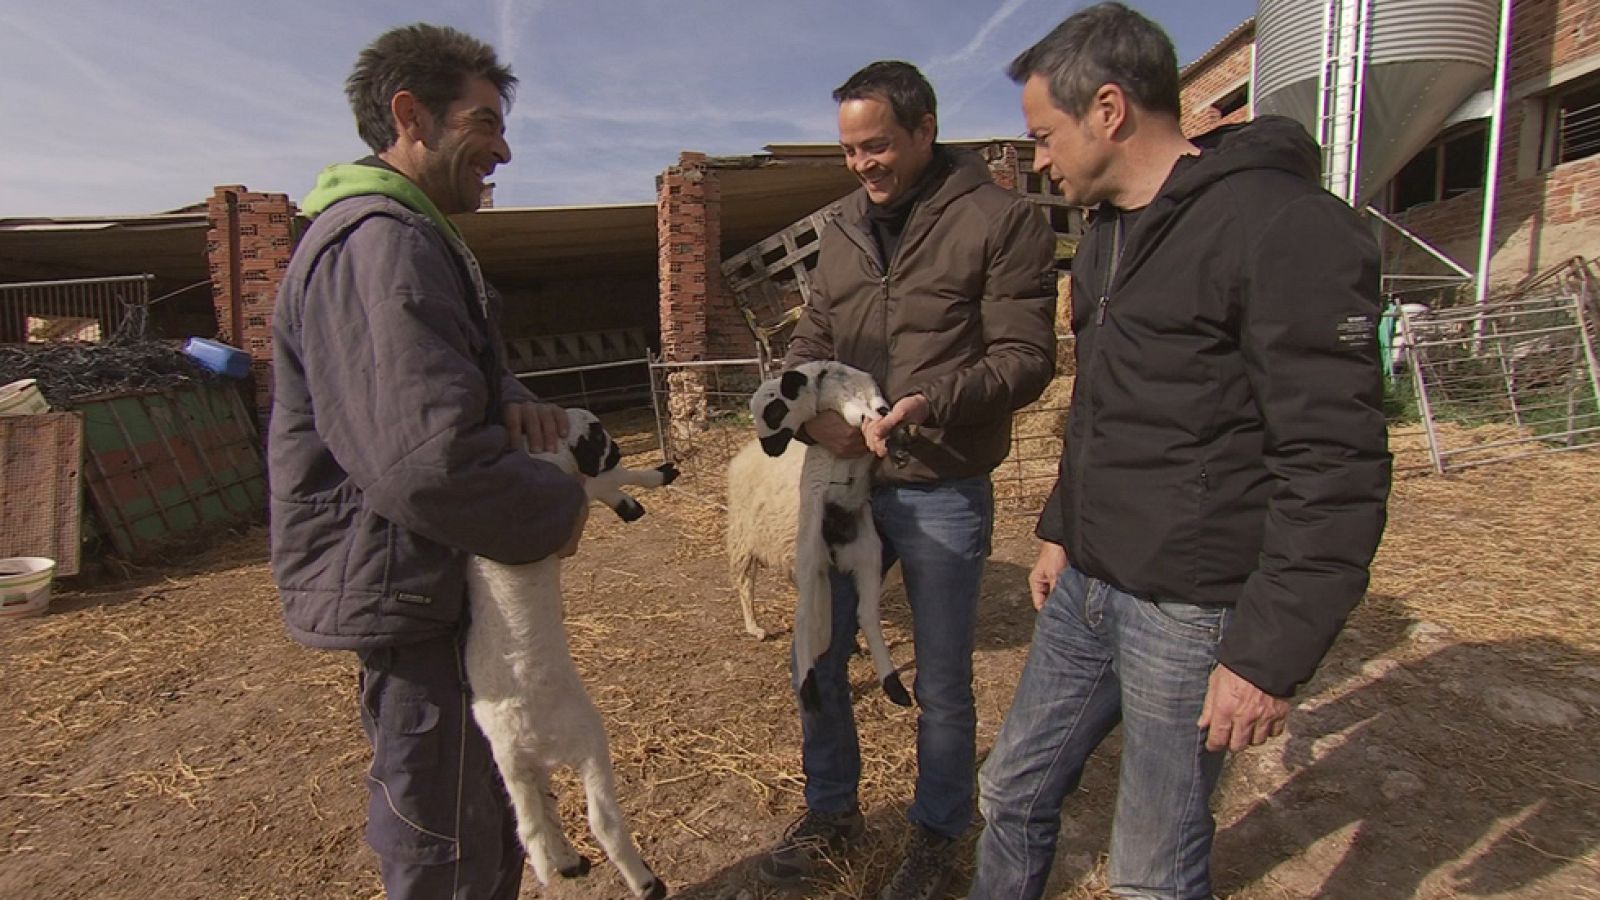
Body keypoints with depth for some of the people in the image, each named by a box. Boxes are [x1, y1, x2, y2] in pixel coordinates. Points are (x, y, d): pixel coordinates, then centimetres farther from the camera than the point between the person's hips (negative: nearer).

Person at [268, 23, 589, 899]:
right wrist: (557, 508, -16)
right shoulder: (378, 243, -22)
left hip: (429, 579, 11)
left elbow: (446, 373, 19)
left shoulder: (405, 235, 13)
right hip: (407, 592, -11)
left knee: (479, 804, 26)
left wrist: (508, 399, -4)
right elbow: (428, 458, -33)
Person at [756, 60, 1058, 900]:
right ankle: (830, 810, 39)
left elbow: (1026, 356, -12)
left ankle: (937, 832, 35)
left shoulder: (1002, 219, -8)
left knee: (941, 684, 10)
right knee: (818, 657, 15)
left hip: (943, 493, -5)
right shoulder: (843, 228, 11)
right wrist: (806, 408, -8)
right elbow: (812, 338, 13)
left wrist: (934, 403, -27)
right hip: (847, 479, 6)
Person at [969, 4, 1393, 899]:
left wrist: (1274, 652, -19)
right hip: (1087, 589, 8)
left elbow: (1335, 466, -20)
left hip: (1192, 610, -8)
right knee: (1014, 792, 19)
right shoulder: (1108, 236, 12)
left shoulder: (1283, 228, -17)